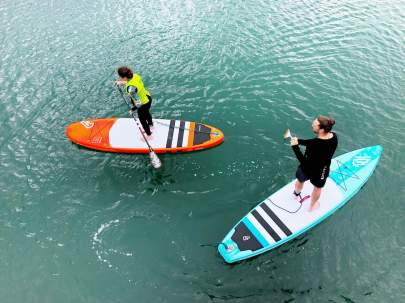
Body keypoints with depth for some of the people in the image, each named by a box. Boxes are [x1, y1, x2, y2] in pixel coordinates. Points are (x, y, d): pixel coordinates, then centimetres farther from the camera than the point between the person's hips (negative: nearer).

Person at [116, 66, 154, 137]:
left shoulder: (131, 89, -38)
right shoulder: (135, 76, -16)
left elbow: (138, 103, -34)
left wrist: (132, 110, -18)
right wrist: (122, 83, 5)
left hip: (143, 104, -7)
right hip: (148, 98, 7)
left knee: (142, 119, 21)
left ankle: (149, 134, 45)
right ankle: (150, 124, 66)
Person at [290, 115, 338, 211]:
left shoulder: (315, 146, -40)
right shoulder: (334, 136, -20)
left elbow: (304, 162, -32)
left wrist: (295, 147, -31)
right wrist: (299, 141, -7)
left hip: (307, 170, -4)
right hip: (321, 172, 4)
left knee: (300, 181, 31)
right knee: (318, 187, 32)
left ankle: (297, 193, 64)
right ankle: (312, 206, 58)